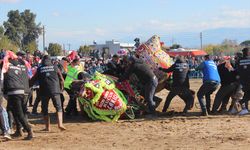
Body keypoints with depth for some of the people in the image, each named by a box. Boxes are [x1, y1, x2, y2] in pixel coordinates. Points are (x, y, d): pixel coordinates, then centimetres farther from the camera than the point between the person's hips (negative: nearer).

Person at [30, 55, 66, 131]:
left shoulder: (39, 69, 6)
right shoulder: (55, 67, 7)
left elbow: (33, 80, 10)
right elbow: (61, 79, 10)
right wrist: (61, 88, 26)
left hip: (44, 91, 0)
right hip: (55, 90, 0)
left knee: (45, 109, 10)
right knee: (58, 107, 5)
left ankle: (48, 127, 8)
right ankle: (60, 124, -11)